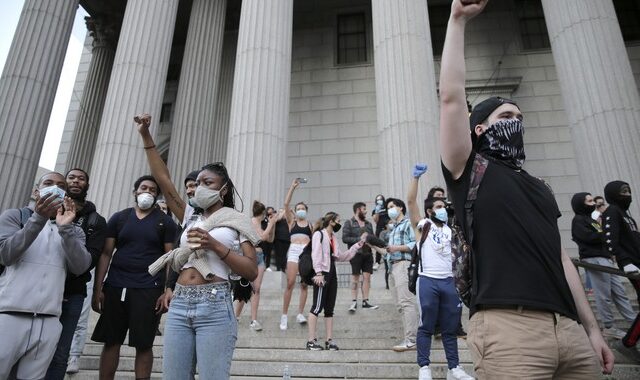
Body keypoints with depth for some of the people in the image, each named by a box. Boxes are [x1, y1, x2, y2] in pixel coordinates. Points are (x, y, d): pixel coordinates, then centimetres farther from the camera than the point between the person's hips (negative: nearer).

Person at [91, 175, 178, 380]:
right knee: (111, 342, 8)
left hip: (148, 290, -2)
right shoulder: (118, 218, 9)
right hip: (115, 287, 2)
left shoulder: (165, 222, 3)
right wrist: (97, 289, -1)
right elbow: (105, 254, 6)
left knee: (143, 345, 3)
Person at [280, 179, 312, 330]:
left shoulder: (310, 225, 18)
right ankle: (284, 315, -4)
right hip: (294, 251, -2)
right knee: (290, 283, -11)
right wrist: (292, 187, 1)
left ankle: (300, 314, 7)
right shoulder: (292, 221, 14)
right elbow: (286, 204, 2)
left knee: (304, 284, 0)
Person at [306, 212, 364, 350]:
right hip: (322, 274, -9)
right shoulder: (319, 234, -5)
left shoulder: (333, 237, 20)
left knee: (329, 308, 8)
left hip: (332, 274, 9)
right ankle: (311, 340, -2)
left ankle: (329, 340, 13)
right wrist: (318, 273, -22)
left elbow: (341, 256, 20)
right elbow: (316, 255, -14)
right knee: (318, 306, -7)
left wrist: (357, 246, 18)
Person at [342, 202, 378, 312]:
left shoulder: (368, 224, 15)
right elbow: (345, 238, -10)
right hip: (356, 254, -5)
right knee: (355, 277, 2)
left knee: (367, 277, 4)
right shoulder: (349, 223, -1)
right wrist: (359, 238, -16)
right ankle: (354, 302, 9)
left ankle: (365, 301, 12)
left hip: (368, 254, 5)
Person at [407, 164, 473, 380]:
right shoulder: (422, 225, 1)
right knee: (426, 327, 1)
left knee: (450, 327, 11)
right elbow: (410, 201, -11)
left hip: (448, 282, 5)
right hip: (427, 281, -5)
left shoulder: (449, 231, 17)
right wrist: (416, 177, -16)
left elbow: (450, 255, 20)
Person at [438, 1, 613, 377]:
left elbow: (560, 257, 21)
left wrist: (592, 328, 17)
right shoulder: (471, 169, 5)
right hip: (508, 326, -6)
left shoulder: (540, 188, 23)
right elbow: (451, 96, -6)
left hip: (568, 328, 7)